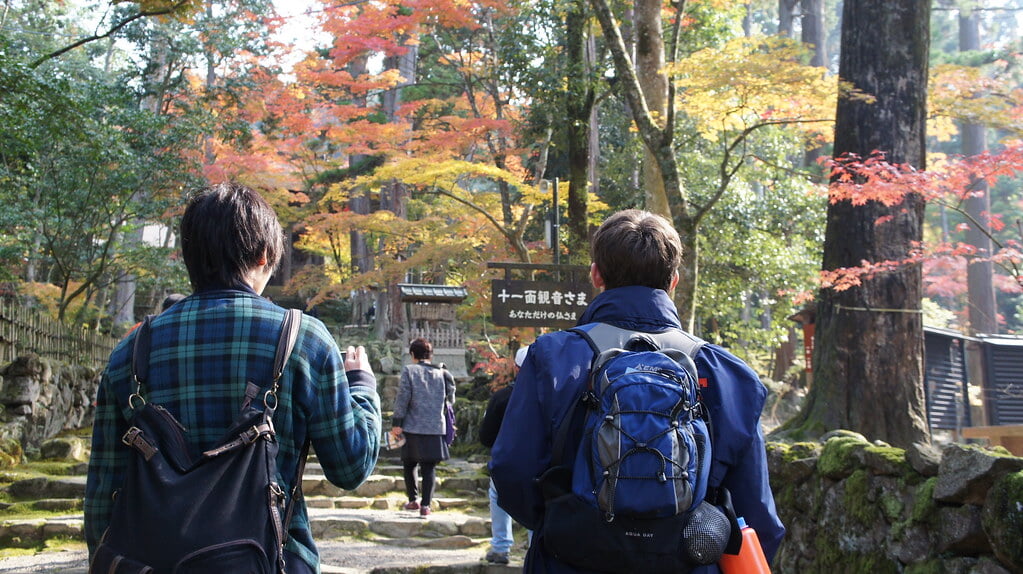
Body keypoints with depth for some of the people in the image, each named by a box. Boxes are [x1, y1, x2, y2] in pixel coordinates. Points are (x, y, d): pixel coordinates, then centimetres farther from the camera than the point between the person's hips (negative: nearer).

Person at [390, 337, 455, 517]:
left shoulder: (409, 371, -4)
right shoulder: (442, 373, 5)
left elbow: (402, 398, -8)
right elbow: (451, 399, 11)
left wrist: (396, 423, -4)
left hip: (412, 428, -2)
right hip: (435, 428, 2)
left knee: (409, 464, 15)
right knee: (429, 467, 4)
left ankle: (413, 500, 17)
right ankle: (426, 505, -2)